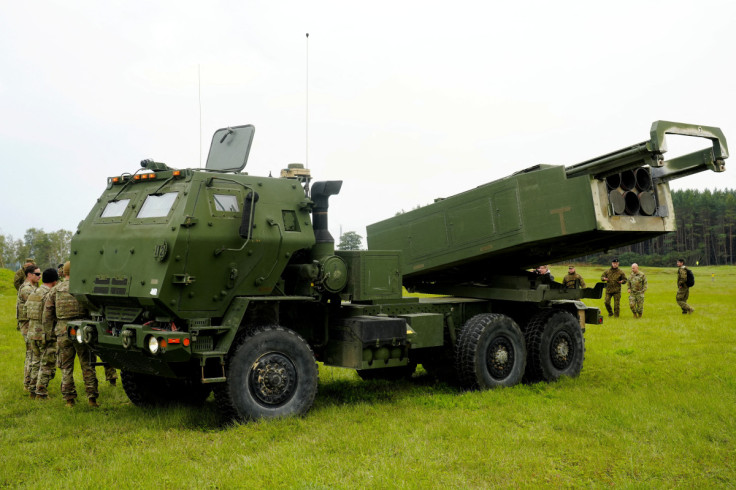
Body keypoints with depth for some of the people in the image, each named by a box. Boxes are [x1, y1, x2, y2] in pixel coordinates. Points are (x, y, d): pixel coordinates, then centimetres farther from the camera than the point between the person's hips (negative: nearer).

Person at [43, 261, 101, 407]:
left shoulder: (55, 290, 8)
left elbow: (47, 313, 9)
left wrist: (49, 331, 17)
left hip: (62, 331, 2)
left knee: (66, 366, 10)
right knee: (87, 365, 5)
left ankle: (69, 399, 9)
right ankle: (92, 397, 2)